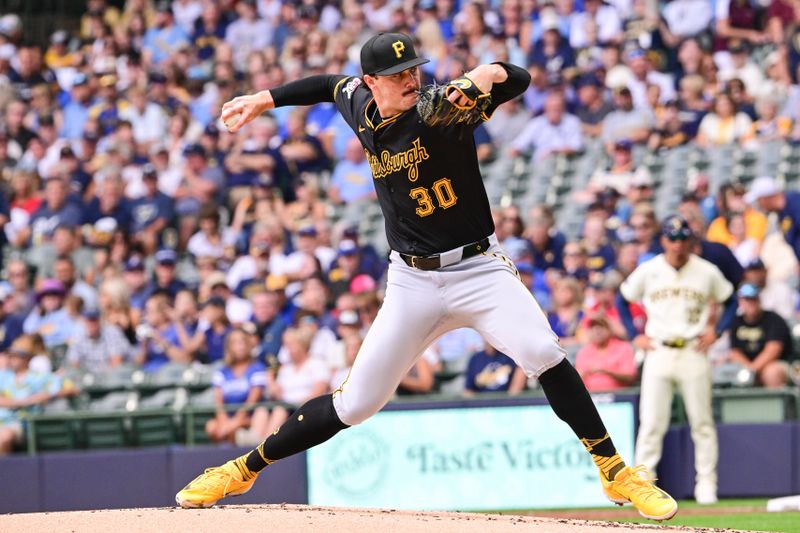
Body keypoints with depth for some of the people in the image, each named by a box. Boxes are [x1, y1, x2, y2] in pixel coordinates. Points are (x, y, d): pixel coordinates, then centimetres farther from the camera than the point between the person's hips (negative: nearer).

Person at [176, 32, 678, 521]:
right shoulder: (361, 107, 3)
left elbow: (520, 79, -25)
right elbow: (331, 84, 27)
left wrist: (485, 74, -45)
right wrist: (265, 99, 27)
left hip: (479, 269, -3)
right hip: (414, 283, 3)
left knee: (542, 353, -29)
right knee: (356, 404, 1)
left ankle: (615, 471, -19)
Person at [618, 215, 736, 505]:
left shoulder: (707, 272, 1)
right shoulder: (647, 272, 2)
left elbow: (730, 301, 12)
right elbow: (622, 300, 14)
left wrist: (716, 331, -1)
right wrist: (634, 336, 5)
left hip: (694, 353, 0)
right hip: (658, 353, 0)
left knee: (702, 422, 3)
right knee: (651, 423, -4)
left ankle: (706, 484, 10)